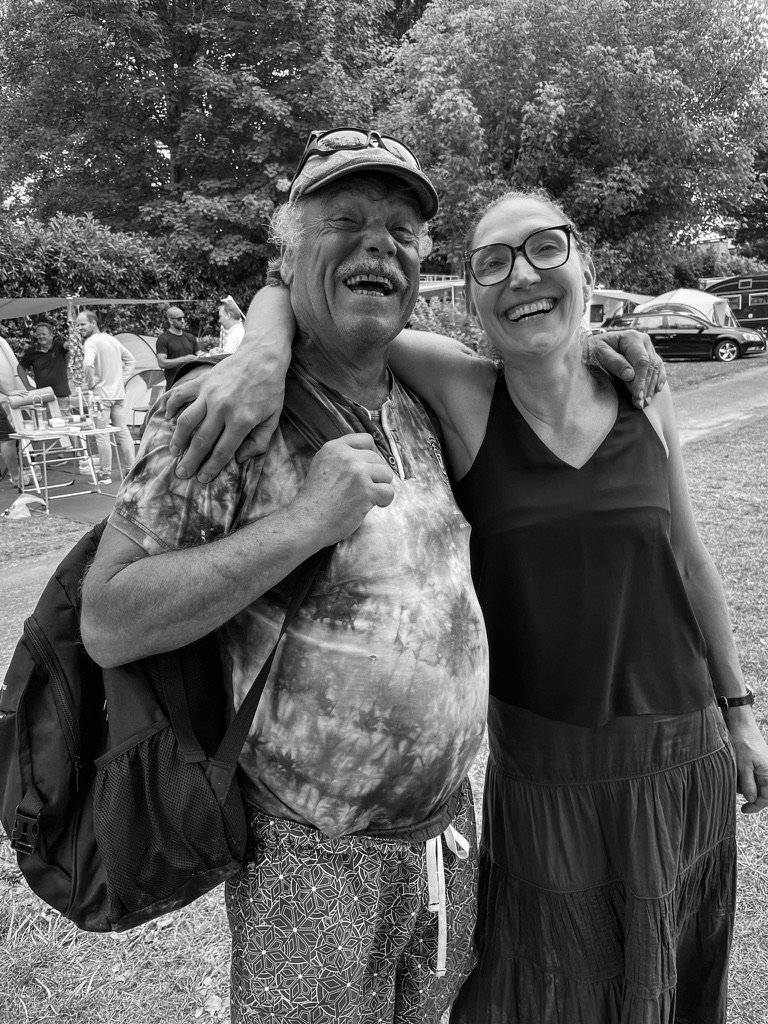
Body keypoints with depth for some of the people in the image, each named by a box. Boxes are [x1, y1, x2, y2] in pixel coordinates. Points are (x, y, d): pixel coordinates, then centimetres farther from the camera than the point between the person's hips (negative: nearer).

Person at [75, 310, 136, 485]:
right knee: (123, 432, 10)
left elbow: (88, 364, -29)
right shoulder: (113, 339, 13)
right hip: (119, 393, 7)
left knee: (102, 436, -2)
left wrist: (90, 383, -13)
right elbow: (131, 360, 22)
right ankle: (130, 469, 15)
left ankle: (105, 474, 1)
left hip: (101, 394, -7)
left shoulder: (90, 342, -11)